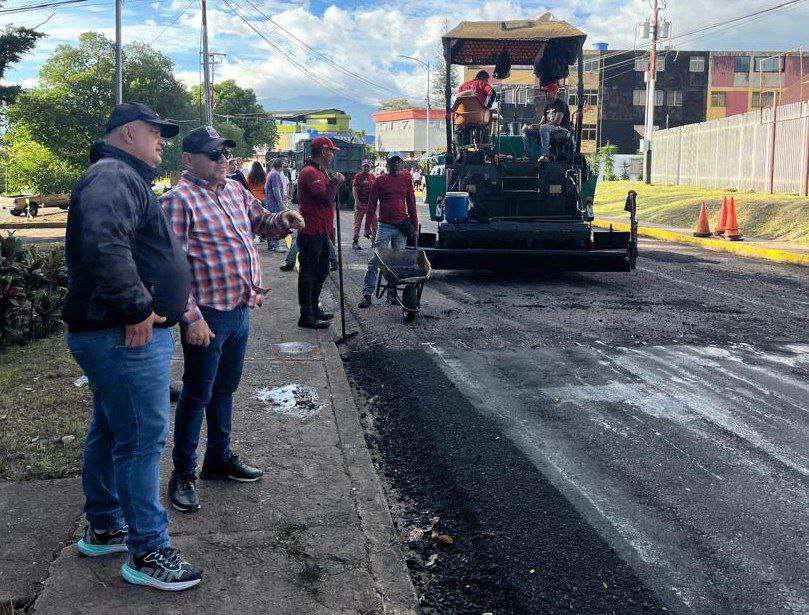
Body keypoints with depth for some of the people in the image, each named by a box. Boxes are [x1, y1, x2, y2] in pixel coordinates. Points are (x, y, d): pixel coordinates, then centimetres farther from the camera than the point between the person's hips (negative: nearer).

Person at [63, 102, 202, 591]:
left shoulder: (124, 179, 23)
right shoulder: (113, 178, -14)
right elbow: (103, 243, -32)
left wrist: (171, 303, 24)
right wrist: (136, 308, -28)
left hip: (115, 333, 12)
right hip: (128, 337, -12)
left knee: (110, 431, 19)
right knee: (143, 438, -6)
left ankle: (103, 528, 33)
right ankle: (148, 552, 3)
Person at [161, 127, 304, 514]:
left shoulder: (235, 190, 11)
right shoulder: (180, 199, -14)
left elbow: (261, 221, 26)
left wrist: (285, 221, 2)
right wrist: (191, 318, -23)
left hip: (240, 310, 8)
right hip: (207, 315, -8)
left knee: (224, 388, 19)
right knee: (197, 394, 2)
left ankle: (219, 458, 35)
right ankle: (184, 474, 15)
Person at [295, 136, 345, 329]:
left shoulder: (319, 172, 18)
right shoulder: (310, 172, -16)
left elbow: (327, 199, 23)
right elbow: (326, 197, -24)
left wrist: (336, 183, 7)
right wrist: (335, 182, -8)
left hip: (321, 231, 11)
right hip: (311, 232, -11)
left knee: (321, 271, 18)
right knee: (308, 272, -4)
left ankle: (313, 309, 30)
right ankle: (306, 316, 1)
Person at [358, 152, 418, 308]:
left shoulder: (406, 179, 8)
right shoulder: (380, 180, 2)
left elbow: (411, 203, 12)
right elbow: (372, 204, 3)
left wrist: (415, 226, 9)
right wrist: (368, 226, -2)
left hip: (402, 225, 3)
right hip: (385, 226, -3)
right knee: (375, 261, -6)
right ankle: (367, 294, -4)